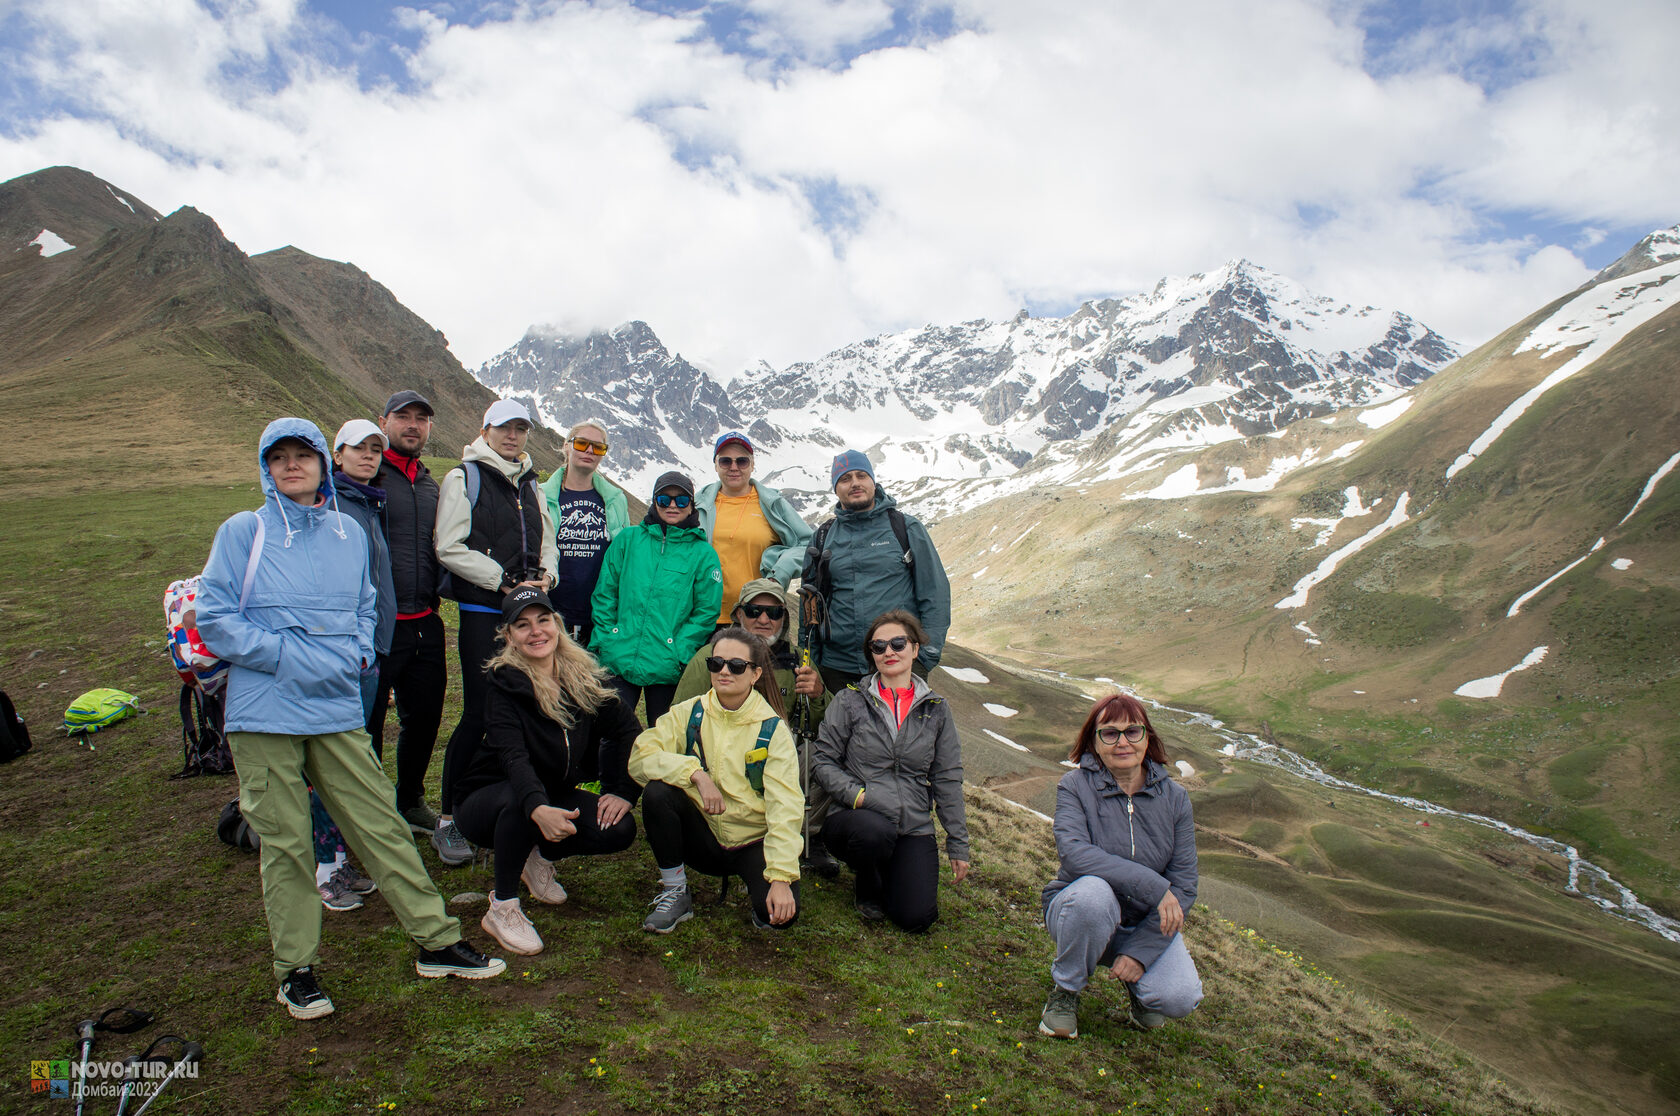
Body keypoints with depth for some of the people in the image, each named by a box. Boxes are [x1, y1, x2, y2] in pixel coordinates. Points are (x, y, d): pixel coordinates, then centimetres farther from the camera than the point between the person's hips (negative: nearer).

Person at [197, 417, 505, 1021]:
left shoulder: (349, 532, 11)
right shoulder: (242, 531, 1)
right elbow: (214, 616, -4)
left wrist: (358, 651, 3)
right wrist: (287, 655, -13)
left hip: (337, 709, 3)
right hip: (265, 713, -2)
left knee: (383, 826, 5)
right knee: (286, 842, 4)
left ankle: (437, 942, 14)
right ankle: (295, 970, 20)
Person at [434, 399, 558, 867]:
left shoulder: (529, 483, 19)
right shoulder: (463, 478, 0)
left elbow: (546, 541, 24)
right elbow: (450, 549, -9)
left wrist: (545, 575, 2)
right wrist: (506, 581, -14)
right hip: (483, 614, -6)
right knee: (479, 715, -7)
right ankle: (448, 820, 5)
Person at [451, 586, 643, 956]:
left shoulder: (585, 677, -7)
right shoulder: (505, 686, -21)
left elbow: (626, 729, -4)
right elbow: (513, 757, -36)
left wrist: (624, 790, -18)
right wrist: (538, 808, -55)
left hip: (556, 793, 5)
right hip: (487, 799, -4)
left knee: (620, 829, -19)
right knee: (519, 801, -39)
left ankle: (542, 857, 11)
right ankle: (502, 909, -18)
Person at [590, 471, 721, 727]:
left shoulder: (703, 553, 3)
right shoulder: (628, 540, 8)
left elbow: (706, 612, 0)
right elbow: (604, 594, 10)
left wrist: (679, 652, -10)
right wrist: (604, 642, 1)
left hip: (667, 670, -1)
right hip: (618, 662, 1)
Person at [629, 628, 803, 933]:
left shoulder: (772, 729, -9)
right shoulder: (690, 714, -2)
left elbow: (785, 807, -17)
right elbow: (640, 757, -15)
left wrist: (781, 878, -27)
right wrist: (695, 774, -30)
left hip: (754, 842, -2)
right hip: (703, 837, 2)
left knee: (779, 914, -28)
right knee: (657, 792, -25)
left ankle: (755, 883, 9)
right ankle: (675, 893, -6)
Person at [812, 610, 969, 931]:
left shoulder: (936, 710, 8)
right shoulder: (849, 701, 0)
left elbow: (947, 780, 10)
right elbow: (823, 760, 0)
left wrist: (958, 844, 9)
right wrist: (856, 793, -17)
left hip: (914, 827, 2)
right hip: (854, 818, -2)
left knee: (916, 919, -15)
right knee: (875, 830, -38)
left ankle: (890, 876, 22)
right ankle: (868, 888, -1)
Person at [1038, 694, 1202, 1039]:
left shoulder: (1174, 798, -5)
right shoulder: (1075, 787, -13)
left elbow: (1183, 884, -7)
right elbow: (1074, 852, -29)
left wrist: (1141, 950, -17)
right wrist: (1153, 887, -33)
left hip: (1147, 923, 2)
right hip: (1077, 912, -2)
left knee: (1179, 999, -24)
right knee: (1094, 890, -36)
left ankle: (1136, 979, 15)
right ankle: (1065, 989, -8)